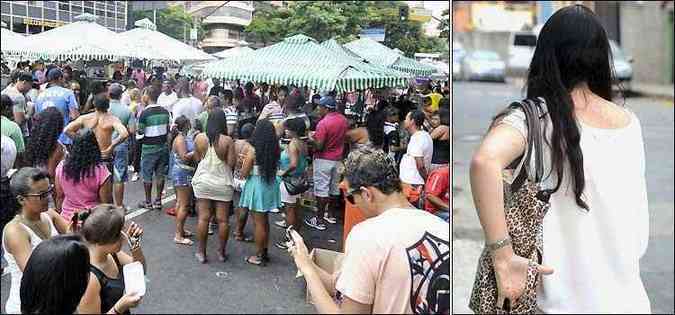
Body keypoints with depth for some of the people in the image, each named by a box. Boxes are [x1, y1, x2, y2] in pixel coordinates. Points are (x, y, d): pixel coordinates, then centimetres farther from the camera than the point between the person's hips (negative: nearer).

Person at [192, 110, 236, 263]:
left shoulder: (199, 138, -6)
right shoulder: (227, 140, -14)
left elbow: (197, 159, 5)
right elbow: (231, 163, -11)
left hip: (203, 182, 2)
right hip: (223, 183, -2)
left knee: (203, 217, 8)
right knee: (223, 219, 7)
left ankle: (201, 252, 15)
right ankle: (222, 252, 17)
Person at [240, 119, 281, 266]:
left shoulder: (253, 152, -16)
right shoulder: (275, 151, -2)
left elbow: (244, 173, -12)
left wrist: (245, 161, 7)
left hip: (257, 186, -6)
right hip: (270, 186, 6)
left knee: (259, 222, 3)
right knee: (265, 221, 19)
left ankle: (258, 256, 11)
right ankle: (264, 252, 28)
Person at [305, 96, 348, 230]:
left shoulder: (323, 123, -22)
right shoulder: (343, 119, 1)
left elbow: (318, 146, -23)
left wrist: (311, 138, -5)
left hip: (324, 159, -7)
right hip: (338, 158, 7)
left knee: (322, 189, -2)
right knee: (334, 187, 16)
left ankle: (319, 220, 1)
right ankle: (331, 214, 28)